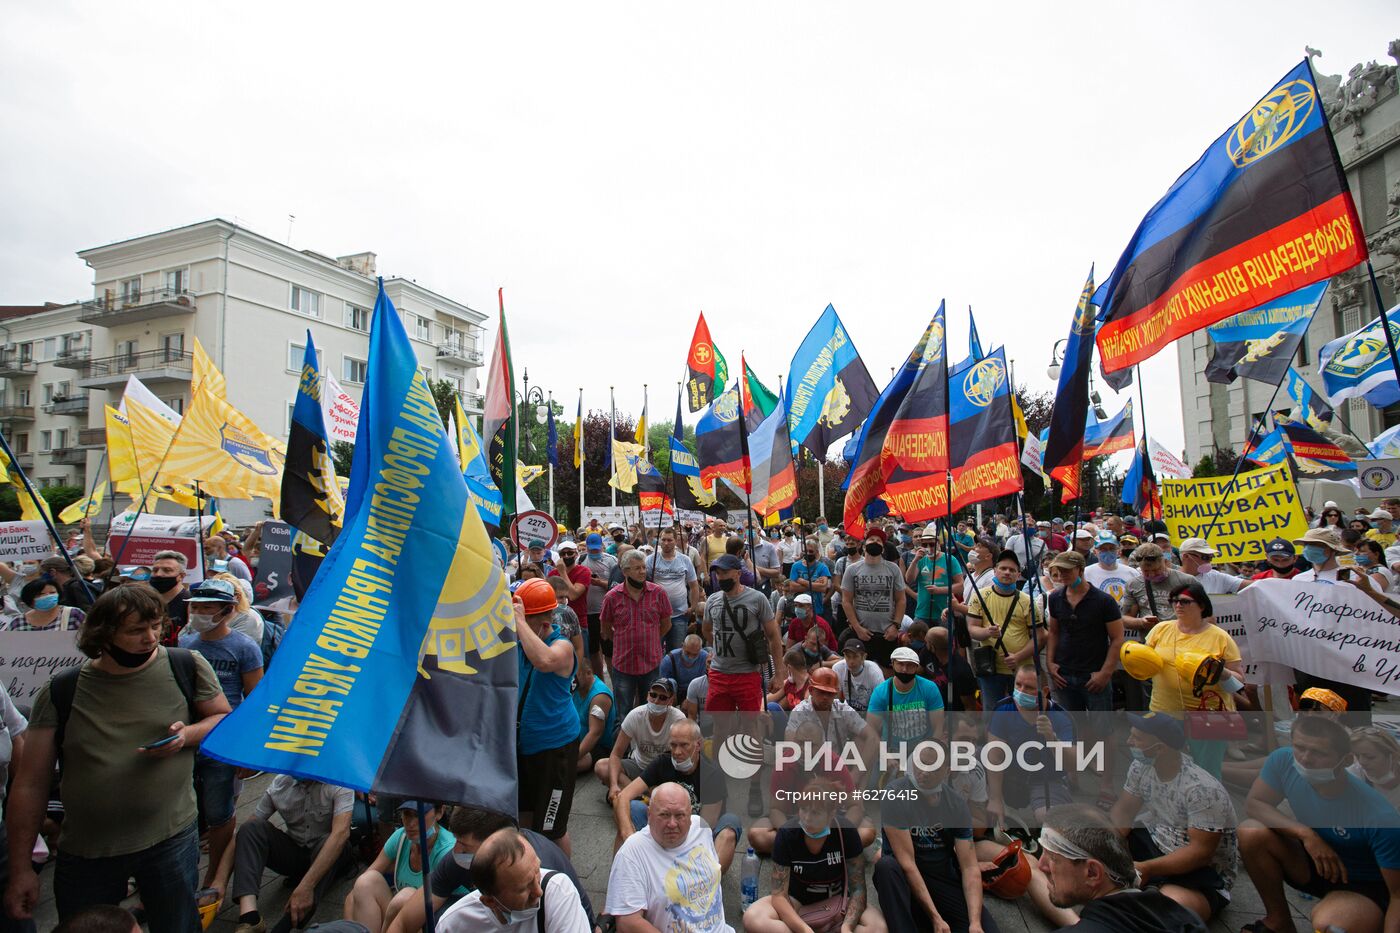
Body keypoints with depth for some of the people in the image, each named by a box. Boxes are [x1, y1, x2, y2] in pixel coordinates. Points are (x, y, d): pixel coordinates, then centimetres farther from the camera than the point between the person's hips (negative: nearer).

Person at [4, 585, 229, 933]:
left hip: (171, 839, -1)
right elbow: (30, 784, -1)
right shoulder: (61, 692, -6)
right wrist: (21, 868, 0)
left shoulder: (187, 667, -9)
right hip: (85, 853, 1)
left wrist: (187, 735, -17)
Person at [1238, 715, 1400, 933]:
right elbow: (1253, 804, -12)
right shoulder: (1283, 761, -22)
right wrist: (1306, 834, -27)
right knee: (1251, 832, -23)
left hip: (1365, 888, -4)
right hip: (1316, 862, 4)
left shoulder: (1379, 817, -32)